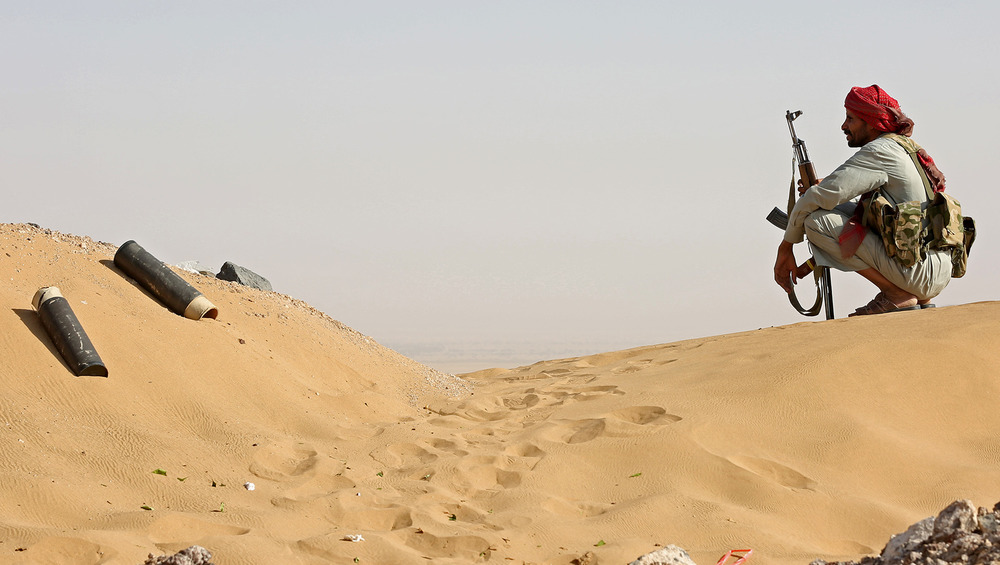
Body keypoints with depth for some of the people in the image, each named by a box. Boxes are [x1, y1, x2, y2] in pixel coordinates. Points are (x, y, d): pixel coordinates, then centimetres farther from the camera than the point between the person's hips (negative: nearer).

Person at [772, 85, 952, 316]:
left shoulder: (877, 152, -9)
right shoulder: (903, 149, 21)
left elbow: (818, 198, -12)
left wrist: (786, 247, 0)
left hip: (916, 274, -9)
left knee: (815, 221, -12)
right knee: (846, 212, 26)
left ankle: (897, 296, -8)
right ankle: (919, 299, 14)